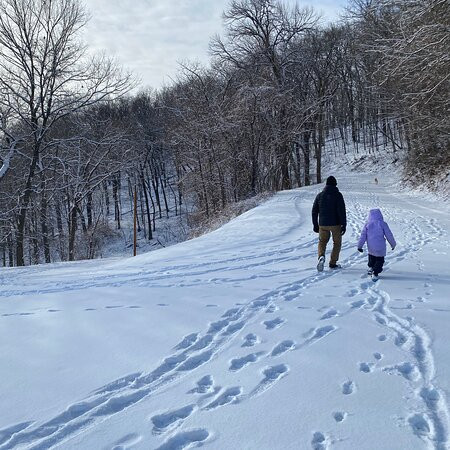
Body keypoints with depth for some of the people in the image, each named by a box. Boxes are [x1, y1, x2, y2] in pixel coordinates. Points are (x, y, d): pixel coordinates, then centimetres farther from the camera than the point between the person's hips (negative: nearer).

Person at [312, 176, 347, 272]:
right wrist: (344, 225, -10)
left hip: (323, 225, 3)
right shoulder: (338, 195, -8)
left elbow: (314, 212, 7)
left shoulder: (320, 195, 4)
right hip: (335, 224, -3)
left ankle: (321, 256, -11)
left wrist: (315, 225, 14)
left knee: (322, 242, 18)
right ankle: (333, 263, 14)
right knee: (337, 243, 15)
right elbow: (342, 211, -14)